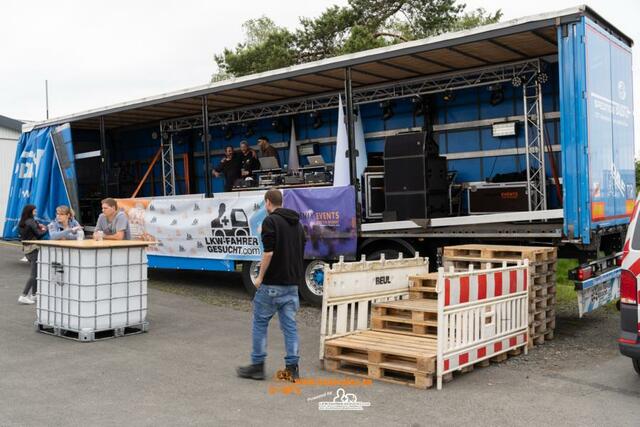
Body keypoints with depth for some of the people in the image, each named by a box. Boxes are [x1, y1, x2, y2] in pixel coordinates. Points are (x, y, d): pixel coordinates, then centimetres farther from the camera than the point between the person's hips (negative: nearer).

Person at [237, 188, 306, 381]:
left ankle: (257, 366, 11)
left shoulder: (270, 221, -11)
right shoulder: (296, 222, 13)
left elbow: (269, 252, -20)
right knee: (290, 325, 7)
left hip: (273, 283, -7)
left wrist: (260, 277, -10)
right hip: (292, 282, 7)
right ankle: (292, 368, 7)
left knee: (260, 322, 5)